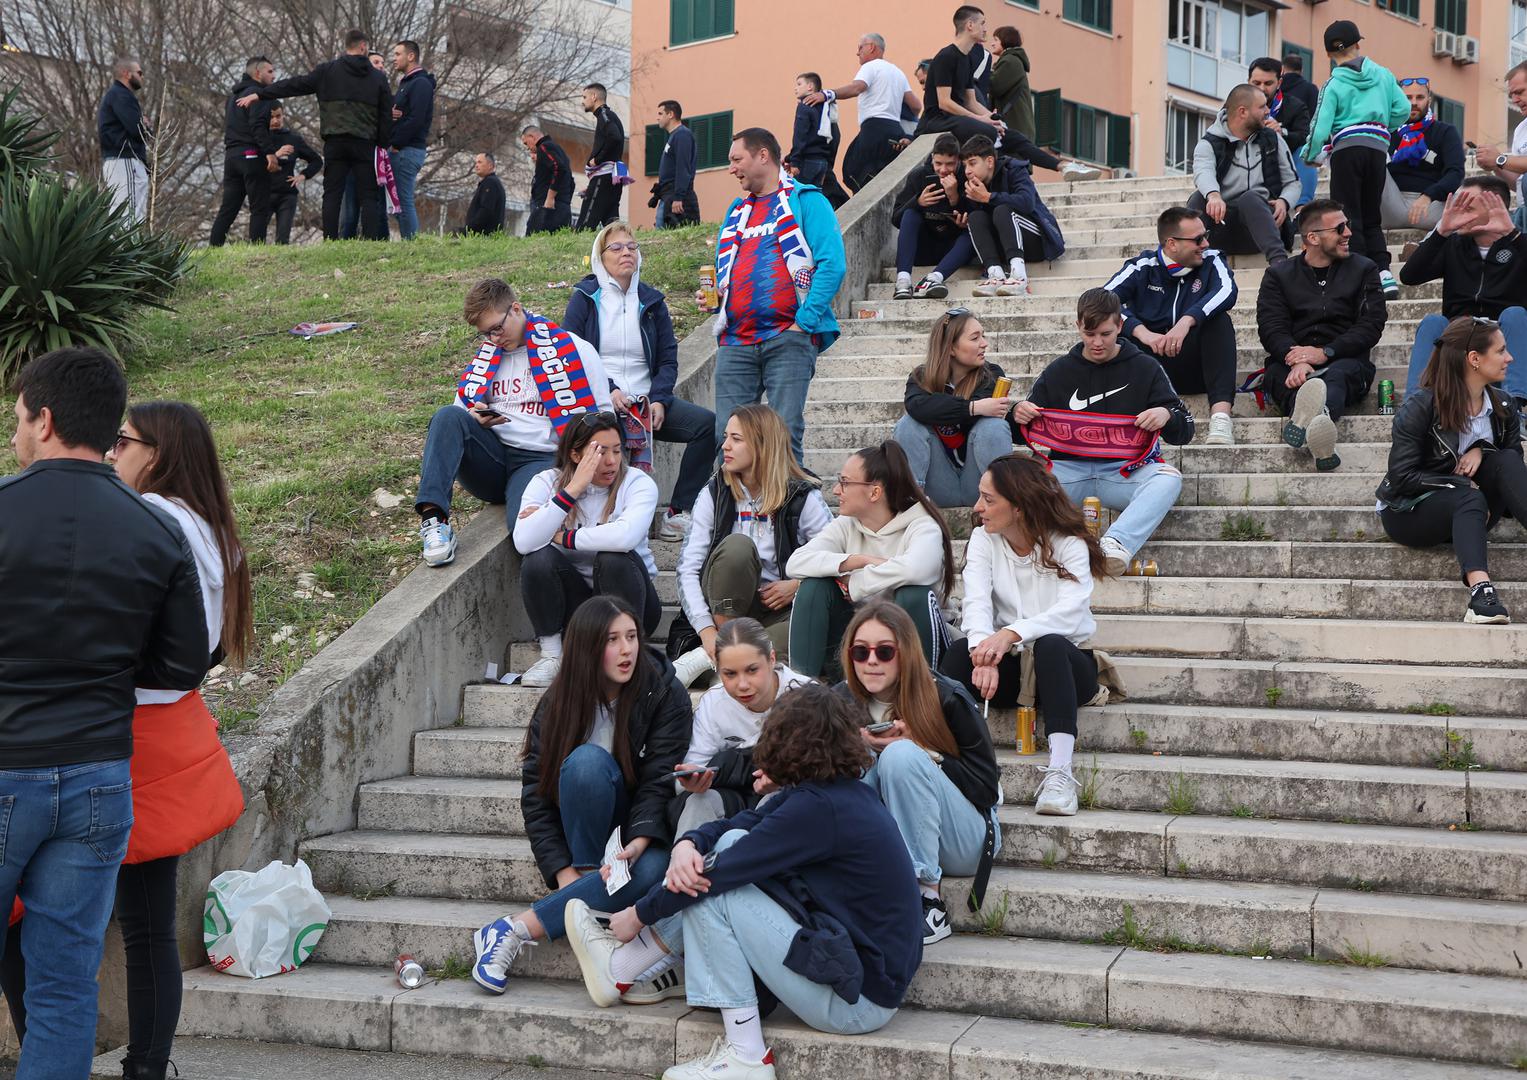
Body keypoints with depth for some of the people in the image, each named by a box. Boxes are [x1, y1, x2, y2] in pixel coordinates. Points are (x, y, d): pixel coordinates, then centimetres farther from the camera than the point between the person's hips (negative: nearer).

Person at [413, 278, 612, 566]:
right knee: (448, 416, -25)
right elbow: (461, 406, 24)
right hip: (492, 458, 5)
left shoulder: (573, 351, 2)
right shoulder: (487, 355, 16)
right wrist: (475, 419, -2)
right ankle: (433, 518, -36)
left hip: (542, 459, -5)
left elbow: (602, 415, 2)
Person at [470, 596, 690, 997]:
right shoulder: (558, 703, -7)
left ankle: (517, 929, -32)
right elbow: (536, 791, -10)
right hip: (584, 831, 0)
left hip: (642, 828, 0)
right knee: (588, 760, -33)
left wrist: (638, 842, -35)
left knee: (654, 871, -38)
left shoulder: (665, 696, -10)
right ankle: (590, 883, -24)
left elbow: (660, 780, -16)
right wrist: (563, 871, -23)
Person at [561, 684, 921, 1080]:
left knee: (709, 889, -9)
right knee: (730, 842, 5)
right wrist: (687, 845, -14)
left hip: (858, 1001, -9)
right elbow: (736, 825, 7)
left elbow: (716, 875, -16)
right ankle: (625, 966, 12)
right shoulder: (845, 791, 7)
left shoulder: (818, 808, -21)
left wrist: (638, 915, -3)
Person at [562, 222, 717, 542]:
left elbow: (668, 359, 12)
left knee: (708, 424, -19)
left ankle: (678, 512, -13)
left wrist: (658, 400, -6)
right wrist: (607, 392, -15)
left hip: (646, 401, 4)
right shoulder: (585, 299, 6)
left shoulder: (651, 301, 16)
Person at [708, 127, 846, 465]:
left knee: (784, 433, -11)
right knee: (727, 434, -1)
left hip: (788, 336, -6)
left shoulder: (806, 201, 4)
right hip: (735, 342, 6)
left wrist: (804, 322, -13)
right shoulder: (736, 211, 24)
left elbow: (832, 264, -6)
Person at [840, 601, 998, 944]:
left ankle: (927, 898, -27)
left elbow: (986, 787, -13)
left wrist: (918, 750, -23)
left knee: (901, 756, -28)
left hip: (963, 841, -3)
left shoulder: (947, 698, -15)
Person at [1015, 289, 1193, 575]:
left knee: (1169, 479, -33)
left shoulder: (1145, 368, 9)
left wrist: (1167, 416, -16)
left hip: (1125, 471, -1)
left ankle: (1117, 544, -53)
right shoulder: (1059, 371, 13)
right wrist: (1019, 414, -6)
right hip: (1070, 469, 1)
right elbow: (1027, 432, 19)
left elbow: (1184, 432, 8)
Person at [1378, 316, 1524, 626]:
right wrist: (1461, 483, -21)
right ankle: (1480, 591, -56)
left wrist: (1481, 450, -14)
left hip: (1463, 516, 5)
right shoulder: (1421, 407, -15)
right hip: (1408, 513, -5)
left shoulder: (1503, 406, 0)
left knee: (1506, 460, -21)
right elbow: (1401, 477, -17)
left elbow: (1513, 458, 6)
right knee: (1470, 499, -35)